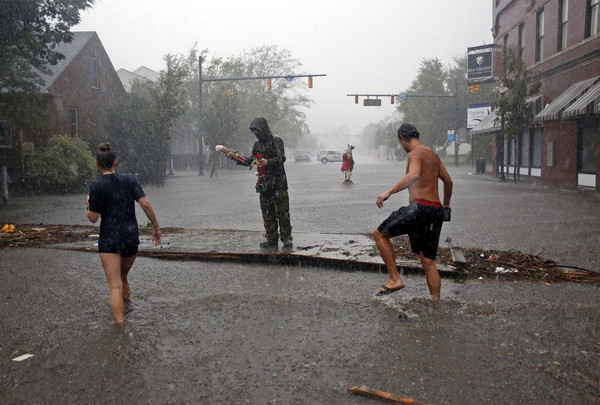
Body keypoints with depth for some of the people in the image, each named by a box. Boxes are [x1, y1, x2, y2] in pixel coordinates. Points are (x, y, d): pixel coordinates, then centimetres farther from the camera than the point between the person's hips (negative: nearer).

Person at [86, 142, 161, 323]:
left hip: (109, 239, -4)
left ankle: (120, 324, -16)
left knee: (115, 286, -7)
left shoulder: (96, 186, -9)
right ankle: (127, 305, 45)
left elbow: (93, 218, -6)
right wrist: (156, 227, 0)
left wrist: (89, 203, 14)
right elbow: (146, 204, -8)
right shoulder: (129, 179, -1)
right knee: (123, 277, 28)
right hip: (131, 237, 4)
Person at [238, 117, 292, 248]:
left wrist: (268, 162, -29)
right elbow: (252, 159, 24)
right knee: (267, 213, 8)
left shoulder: (276, 141, -6)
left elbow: (281, 158, -15)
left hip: (278, 182, -7)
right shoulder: (257, 144, 15)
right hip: (263, 182, 7)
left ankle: (286, 238, 6)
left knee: (282, 212, -3)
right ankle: (272, 239, 16)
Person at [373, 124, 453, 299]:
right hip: (436, 211, 9)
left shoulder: (415, 153, -7)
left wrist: (389, 192, -30)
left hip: (420, 207, -9)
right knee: (428, 261, 12)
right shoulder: (433, 154, 20)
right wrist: (446, 204, 42)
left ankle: (395, 279, 0)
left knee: (379, 234, 4)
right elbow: (448, 181, 28)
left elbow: (414, 175, -29)